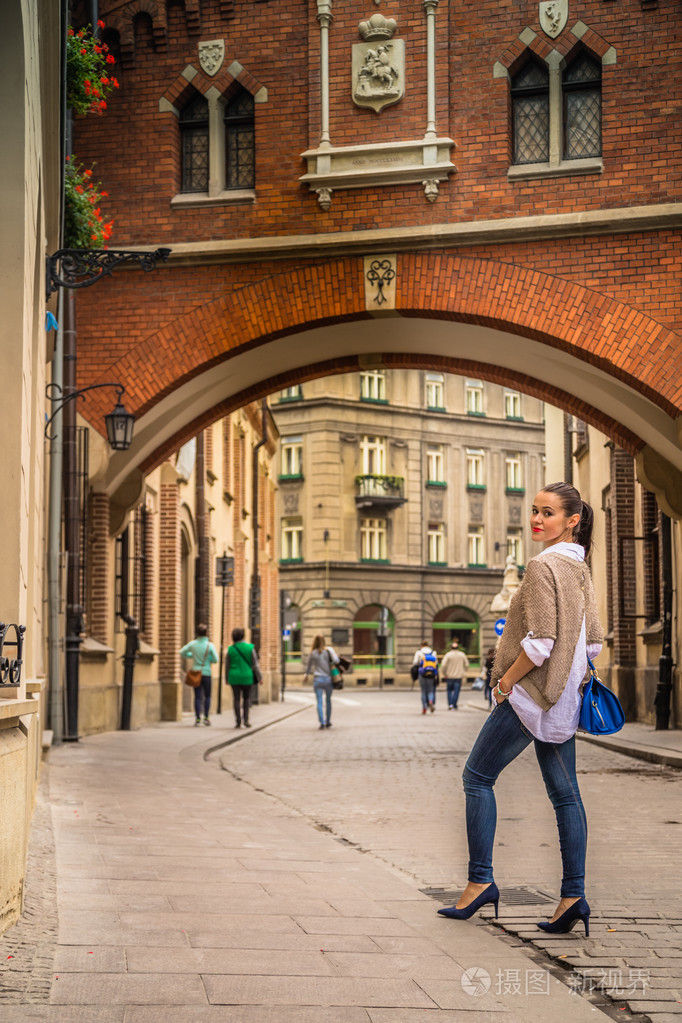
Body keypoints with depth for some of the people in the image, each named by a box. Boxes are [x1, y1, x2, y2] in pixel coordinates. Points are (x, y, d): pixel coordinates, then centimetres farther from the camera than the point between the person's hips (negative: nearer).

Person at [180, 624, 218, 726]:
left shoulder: (193, 644, -2)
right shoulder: (210, 645, -9)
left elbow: (182, 653, 6)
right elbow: (215, 660, -8)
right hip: (206, 673, -2)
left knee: (197, 697, 6)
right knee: (207, 696, 11)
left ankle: (197, 718, 1)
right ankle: (206, 717, 4)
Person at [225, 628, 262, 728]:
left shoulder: (230, 649, -3)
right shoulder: (250, 648, -5)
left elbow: (227, 666, 4)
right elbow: (255, 664, -3)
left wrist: (227, 679, 16)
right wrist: (259, 677, 3)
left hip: (234, 677, 0)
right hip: (247, 677, 0)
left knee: (236, 699, 6)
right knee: (246, 698, 14)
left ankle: (238, 721, 3)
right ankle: (246, 719, 3)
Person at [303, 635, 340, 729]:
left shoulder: (312, 654, 1)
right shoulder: (327, 651, -3)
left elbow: (308, 666, 14)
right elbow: (336, 661, -14)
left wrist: (306, 675, 32)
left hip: (317, 679, 0)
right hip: (328, 679, 0)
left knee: (319, 701, -1)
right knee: (328, 700, 13)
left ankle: (322, 722, -11)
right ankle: (328, 722, 20)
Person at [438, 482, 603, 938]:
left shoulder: (543, 566, -16)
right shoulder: (580, 568, 12)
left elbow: (540, 642, -22)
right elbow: (593, 642, 15)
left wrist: (507, 680, -11)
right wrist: (573, 678, 17)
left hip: (532, 691, -9)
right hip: (565, 697, 9)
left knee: (478, 776, 3)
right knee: (564, 791, 7)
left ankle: (480, 880, 3)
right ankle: (573, 894, 5)